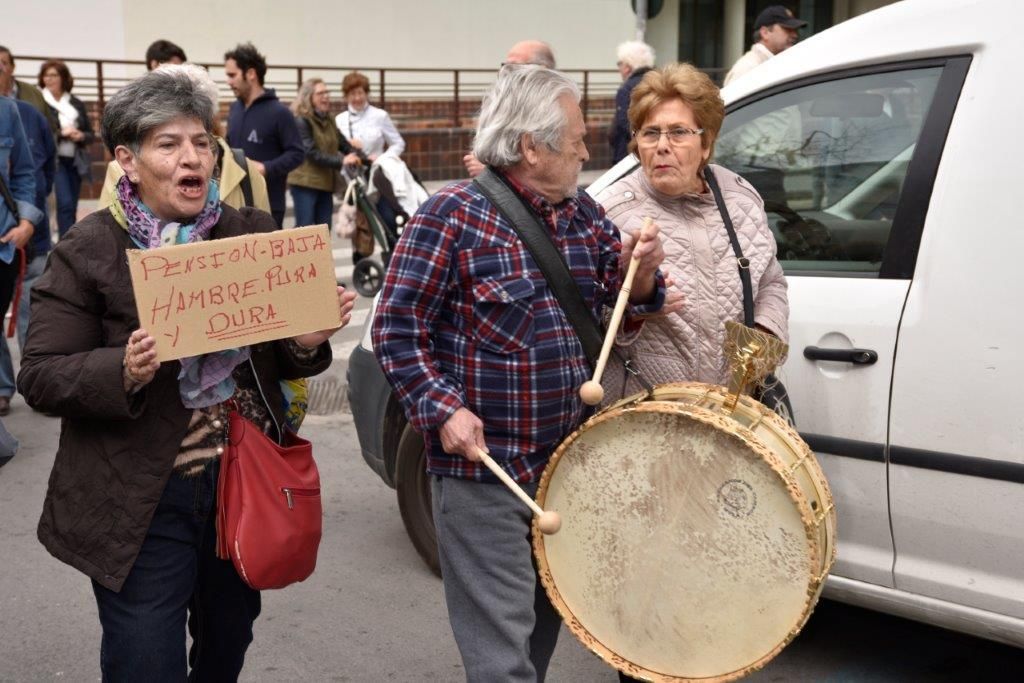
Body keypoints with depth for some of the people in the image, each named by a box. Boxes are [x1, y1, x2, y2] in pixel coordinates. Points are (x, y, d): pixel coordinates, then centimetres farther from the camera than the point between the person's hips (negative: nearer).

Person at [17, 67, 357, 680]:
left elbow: (279, 359, 10)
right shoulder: (87, 251, -7)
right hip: (142, 503, -4)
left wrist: (307, 342, -13)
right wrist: (123, 372, -26)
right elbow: (40, 377, -8)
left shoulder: (253, 234, 3)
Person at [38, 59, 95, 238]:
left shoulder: (76, 103, 12)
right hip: (54, 161, -5)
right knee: (65, 204, -15)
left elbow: (91, 134, 13)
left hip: (76, 161, 5)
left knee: (71, 207, 6)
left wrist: (81, 136, -8)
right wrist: (60, 133, -18)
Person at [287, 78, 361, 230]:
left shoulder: (328, 120, 14)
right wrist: (341, 161, -25)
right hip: (305, 182, -7)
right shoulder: (301, 120, -11)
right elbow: (312, 153, -19)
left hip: (326, 183, 7)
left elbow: (343, 143, 10)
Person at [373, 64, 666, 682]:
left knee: (546, 625, 20)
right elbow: (397, 327, -10)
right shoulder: (455, 215, -11)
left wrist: (642, 273, -11)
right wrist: (443, 409, -20)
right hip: (482, 467, -6)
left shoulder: (586, 215, 7)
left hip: (568, 465, 7)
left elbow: (622, 306, 11)